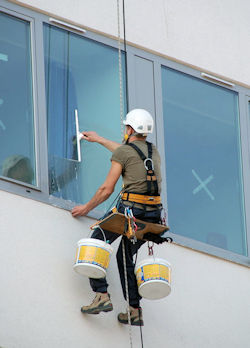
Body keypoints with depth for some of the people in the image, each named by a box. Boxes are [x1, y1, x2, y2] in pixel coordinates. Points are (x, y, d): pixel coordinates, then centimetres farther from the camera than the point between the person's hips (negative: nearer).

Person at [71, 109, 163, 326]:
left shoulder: (122, 152, -2)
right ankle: (135, 311, 11)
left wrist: (86, 208, 13)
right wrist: (99, 140, 55)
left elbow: (107, 189, -3)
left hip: (130, 209, -7)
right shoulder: (154, 152, 19)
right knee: (125, 255, 20)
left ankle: (102, 296, -7)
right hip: (153, 214, 7)